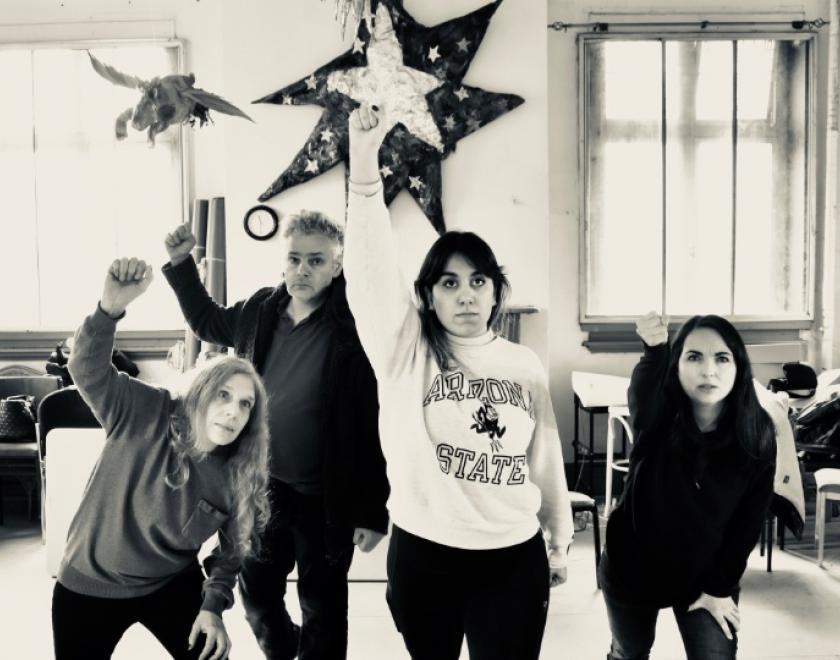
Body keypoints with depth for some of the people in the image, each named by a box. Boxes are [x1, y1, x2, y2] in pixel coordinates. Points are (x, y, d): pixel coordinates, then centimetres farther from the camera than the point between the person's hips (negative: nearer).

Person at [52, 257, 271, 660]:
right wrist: (110, 307, -49)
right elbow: (88, 370, -33)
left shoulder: (239, 478, -10)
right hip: (89, 587, -2)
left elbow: (233, 548, 2)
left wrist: (214, 605, -10)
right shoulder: (145, 415, -19)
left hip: (172, 587, 2)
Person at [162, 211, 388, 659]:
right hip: (262, 489, 6)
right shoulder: (259, 311, -2)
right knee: (257, 596, 23)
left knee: (322, 610, 13)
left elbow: (376, 426, -18)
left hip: (325, 500, -5)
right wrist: (181, 264, 11)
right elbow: (207, 322, 21)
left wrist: (373, 511, -17)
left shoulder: (356, 328, -19)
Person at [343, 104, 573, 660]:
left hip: (514, 559, 1)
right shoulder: (406, 349, -6)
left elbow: (547, 459, 10)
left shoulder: (525, 365, 2)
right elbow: (373, 266, -20)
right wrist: (364, 164, -32)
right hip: (422, 556, 0)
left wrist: (560, 540, 16)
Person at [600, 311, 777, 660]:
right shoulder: (658, 416, -20)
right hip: (632, 569, 0)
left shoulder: (756, 436, -16)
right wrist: (655, 349, -64)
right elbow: (643, 387, -45)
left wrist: (720, 588, -7)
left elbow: (749, 521, -8)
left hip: (706, 576, 0)